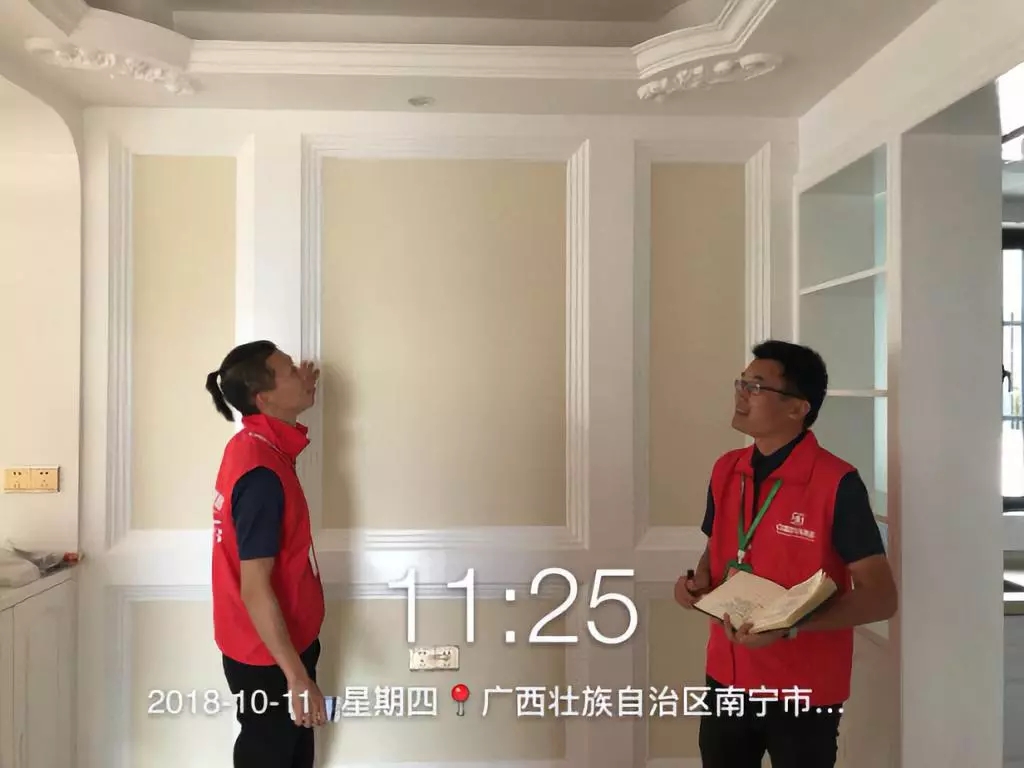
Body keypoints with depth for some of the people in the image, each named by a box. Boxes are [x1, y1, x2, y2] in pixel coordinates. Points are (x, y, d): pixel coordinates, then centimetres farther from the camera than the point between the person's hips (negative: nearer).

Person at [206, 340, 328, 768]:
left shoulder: (255, 443, -1)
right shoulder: (261, 472, -29)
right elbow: (255, 589, -29)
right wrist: (298, 677, -25)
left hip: (281, 641, 9)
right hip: (267, 656, -9)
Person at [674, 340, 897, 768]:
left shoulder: (837, 484, -18)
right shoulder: (725, 470, 0)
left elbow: (880, 598, -17)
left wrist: (787, 625, -27)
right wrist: (699, 580, -6)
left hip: (803, 691, -5)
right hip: (726, 676, 5)